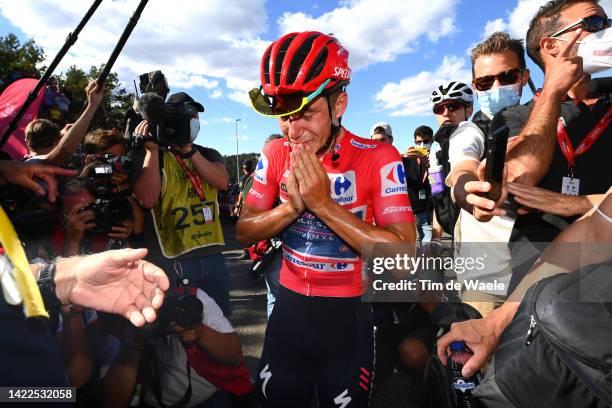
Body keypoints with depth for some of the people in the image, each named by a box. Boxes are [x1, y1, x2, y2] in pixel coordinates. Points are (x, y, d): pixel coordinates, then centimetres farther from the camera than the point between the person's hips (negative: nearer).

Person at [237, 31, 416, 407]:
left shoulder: (378, 158, -18)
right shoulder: (276, 154, -5)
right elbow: (244, 232, -3)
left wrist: (323, 203, -29)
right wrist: (291, 206, -22)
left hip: (347, 314, -3)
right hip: (289, 306, 4)